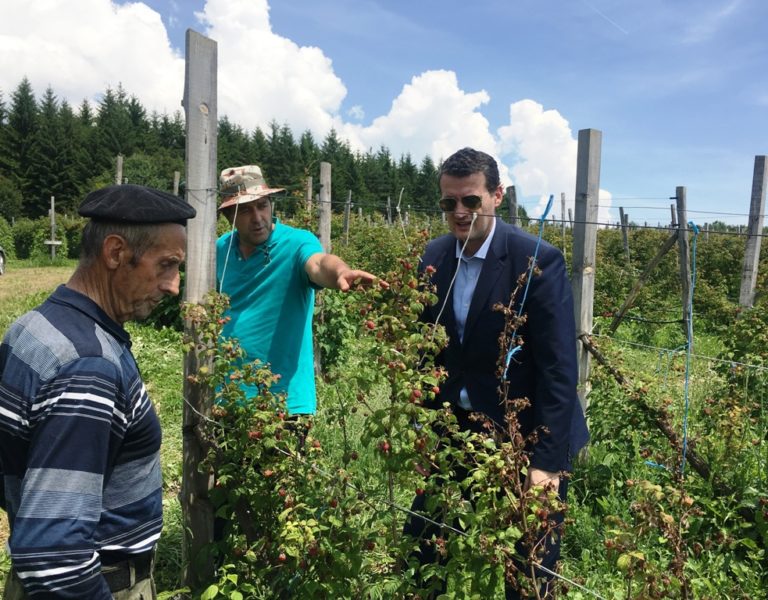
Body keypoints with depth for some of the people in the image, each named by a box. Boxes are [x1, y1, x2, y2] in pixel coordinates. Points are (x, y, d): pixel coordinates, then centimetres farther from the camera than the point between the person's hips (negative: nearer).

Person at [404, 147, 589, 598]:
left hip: (524, 437, -4)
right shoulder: (434, 256, 0)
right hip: (455, 429, 5)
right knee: (421, 548, 14)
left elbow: (559, 369, -17)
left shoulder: (538, 260, -17)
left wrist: (548, 460, -18)